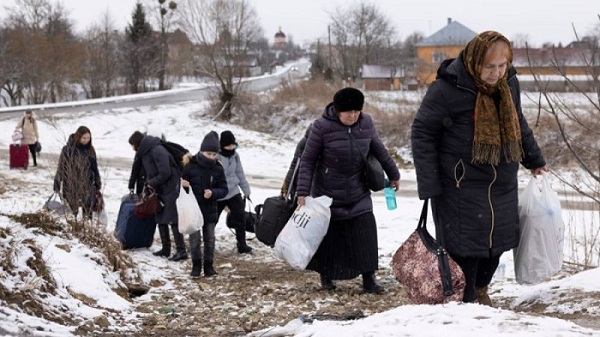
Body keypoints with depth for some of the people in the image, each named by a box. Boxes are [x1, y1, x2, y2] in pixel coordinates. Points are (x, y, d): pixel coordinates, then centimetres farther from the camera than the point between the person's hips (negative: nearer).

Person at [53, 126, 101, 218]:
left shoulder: (90, 150, 6)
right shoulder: (68, 149, -8)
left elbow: (95, 168, 14)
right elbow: (61, 168, -6)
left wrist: (98, 183, 17)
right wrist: (57, 185, -7)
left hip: (87, 187, 4)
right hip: (71, 186, -4)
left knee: (88, 213, 3)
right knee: (72, 212, 2)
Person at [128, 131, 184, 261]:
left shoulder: (158, 151, -20)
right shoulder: (144, 153, 11)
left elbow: (165, 173, -23)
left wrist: (151, 183, -11)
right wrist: (148, 185, 2)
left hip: (171, 189, -10)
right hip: (160, 190, 10)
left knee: (173, 220, -9)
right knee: (160, 219, 12)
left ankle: (181, 251, -7)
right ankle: (166, 248, 21)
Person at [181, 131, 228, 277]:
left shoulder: (218, 169, -3)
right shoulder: (190, 166, -10)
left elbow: (223, 189, 1)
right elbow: (181, 182, -1)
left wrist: (213, 193, -18)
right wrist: (182, 184, -24)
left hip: (210, 210, 2)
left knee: (210, 239, 9)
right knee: (195, 238, -1)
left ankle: (208, 264, 22)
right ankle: (196, 264, 15)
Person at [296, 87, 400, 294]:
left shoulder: (366, 123, -2)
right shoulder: (322, 126, -15)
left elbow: (379, 150, 15)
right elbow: (308, 160, -10)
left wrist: (393, 174, 24)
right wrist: (303, 192, -14)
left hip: (358, 192, 3)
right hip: (328, 192, -3)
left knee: (365, 231, -5)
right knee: (328, 233, 5)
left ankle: (368, 278, 0)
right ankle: (326, 275, 25)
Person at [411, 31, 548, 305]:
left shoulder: (509, 83, 3)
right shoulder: (447, 88, -17)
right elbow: (422, 133, -12)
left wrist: (534, 160, 29)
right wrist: (429, 185, -15)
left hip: (502, 186, 7)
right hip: (460, 187, -6)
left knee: (498, 242, 15)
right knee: (464, 249, -5)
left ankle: (479, 289, 39)